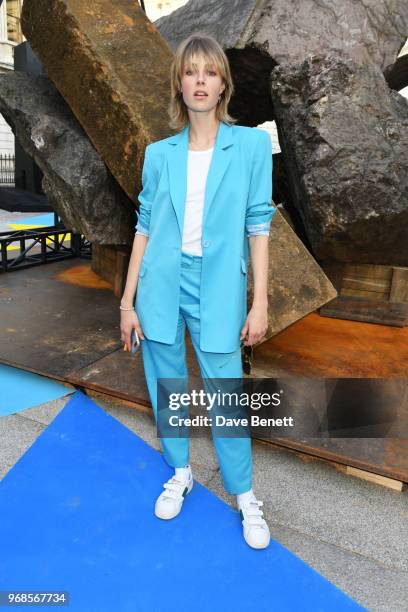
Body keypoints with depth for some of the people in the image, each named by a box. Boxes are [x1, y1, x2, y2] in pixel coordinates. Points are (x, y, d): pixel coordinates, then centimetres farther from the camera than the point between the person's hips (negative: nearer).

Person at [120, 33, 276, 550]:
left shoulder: (252, 144, 0)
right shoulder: (159, 153, 6)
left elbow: (258, 226, -2)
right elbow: (145, 227, 7)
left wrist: (260, 304, -5)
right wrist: (128, 301, 5)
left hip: (217, 288, -2)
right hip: (161, 285, 3)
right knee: (165, 388, 13)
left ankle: (244, 496, 25)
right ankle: (180, 474, 37)